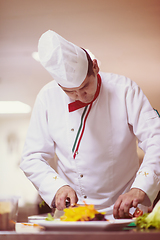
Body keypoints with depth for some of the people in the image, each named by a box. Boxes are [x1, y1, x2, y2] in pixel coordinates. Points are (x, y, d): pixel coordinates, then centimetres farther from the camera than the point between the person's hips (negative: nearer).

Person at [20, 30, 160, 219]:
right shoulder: (47, 97, 0)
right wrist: (58, 187, -13)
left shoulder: (124, 90, -6)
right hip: (71, 214, 2)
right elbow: (32, 158, 4)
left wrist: (140, 189, -26)